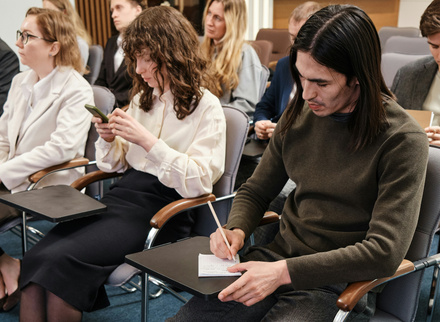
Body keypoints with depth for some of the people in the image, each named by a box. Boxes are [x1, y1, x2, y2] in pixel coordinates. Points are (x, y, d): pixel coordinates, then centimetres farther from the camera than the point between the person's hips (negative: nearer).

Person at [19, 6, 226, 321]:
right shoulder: (143, 99, 17)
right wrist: (108, 139, 1)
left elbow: (198, 182, -13)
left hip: (159, 210, -6)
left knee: (58, 260, -26)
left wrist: (147, 140, -18)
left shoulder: (206, 107, -4)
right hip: (121, 195, 6)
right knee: (33, 261, -18)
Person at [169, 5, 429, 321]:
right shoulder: (299, 114, 4)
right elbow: (255, 191, 15)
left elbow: (385, 251, -19)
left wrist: (284, 272, -24)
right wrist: (236, 230, -8)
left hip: (338, 283, -4)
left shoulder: (403, 140, -13)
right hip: (276, 258, 5)